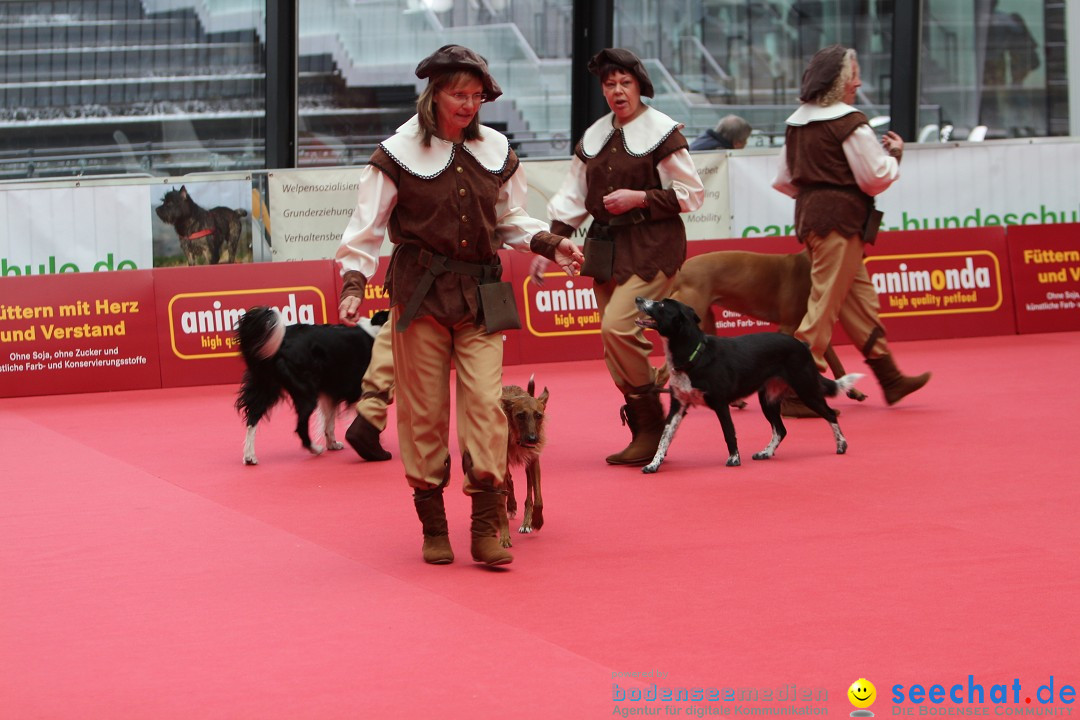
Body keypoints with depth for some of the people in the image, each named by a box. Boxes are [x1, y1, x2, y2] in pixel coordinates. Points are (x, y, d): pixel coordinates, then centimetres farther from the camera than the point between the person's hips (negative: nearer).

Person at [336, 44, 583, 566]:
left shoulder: (495, 151, 8)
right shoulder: (399, 154, -3)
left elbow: (510, 220, 18)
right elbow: (367, 229, 1)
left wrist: (549, 245, 2)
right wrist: (353, 284, -9)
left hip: (479, 297, 2)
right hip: (419, 293, -2)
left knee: (486, 401, -9)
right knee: (424, 410, 2)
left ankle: (486, 528, -9)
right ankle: (433, 528, 12)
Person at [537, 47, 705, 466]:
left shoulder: (661, 132, -4)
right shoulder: (593, 138, 14)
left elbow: (691, 195, -3)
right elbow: (572, 199, 17)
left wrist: (640, 199, -14)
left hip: (651, 248, -7)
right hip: (606, 246, 7)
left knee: (617, 325, -22)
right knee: (615, 339, 4)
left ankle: (650, 422, -9)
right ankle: (643, 435, 12)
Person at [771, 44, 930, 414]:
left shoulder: (797, 123, 12)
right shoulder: (849, 123, -13)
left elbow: (784, 180, 18)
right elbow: (875, 178, -12)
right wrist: (894, 154, 5)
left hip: (810, 214, 9)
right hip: (840, 217, -9)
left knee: (860, 299, 15)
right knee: (824, 304, -6)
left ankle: (890, 378, 22)